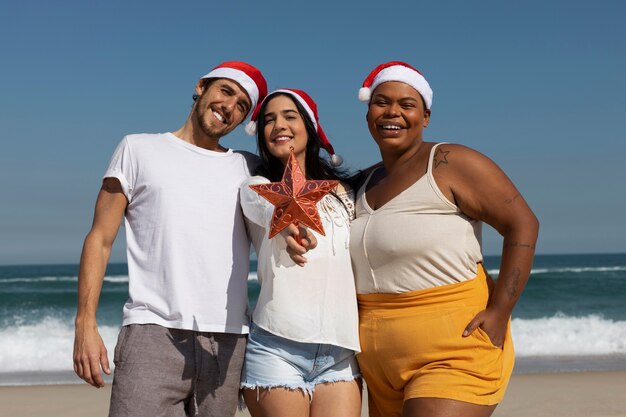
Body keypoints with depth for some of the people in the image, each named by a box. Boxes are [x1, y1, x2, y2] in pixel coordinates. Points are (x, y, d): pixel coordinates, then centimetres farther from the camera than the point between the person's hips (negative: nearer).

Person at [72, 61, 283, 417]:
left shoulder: (249, 170, 17)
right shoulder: (139, 150, 11)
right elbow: (100, 240, 6)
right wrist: (85, 325, -4)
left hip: (229, 343, 3)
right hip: (155, 333, -2)